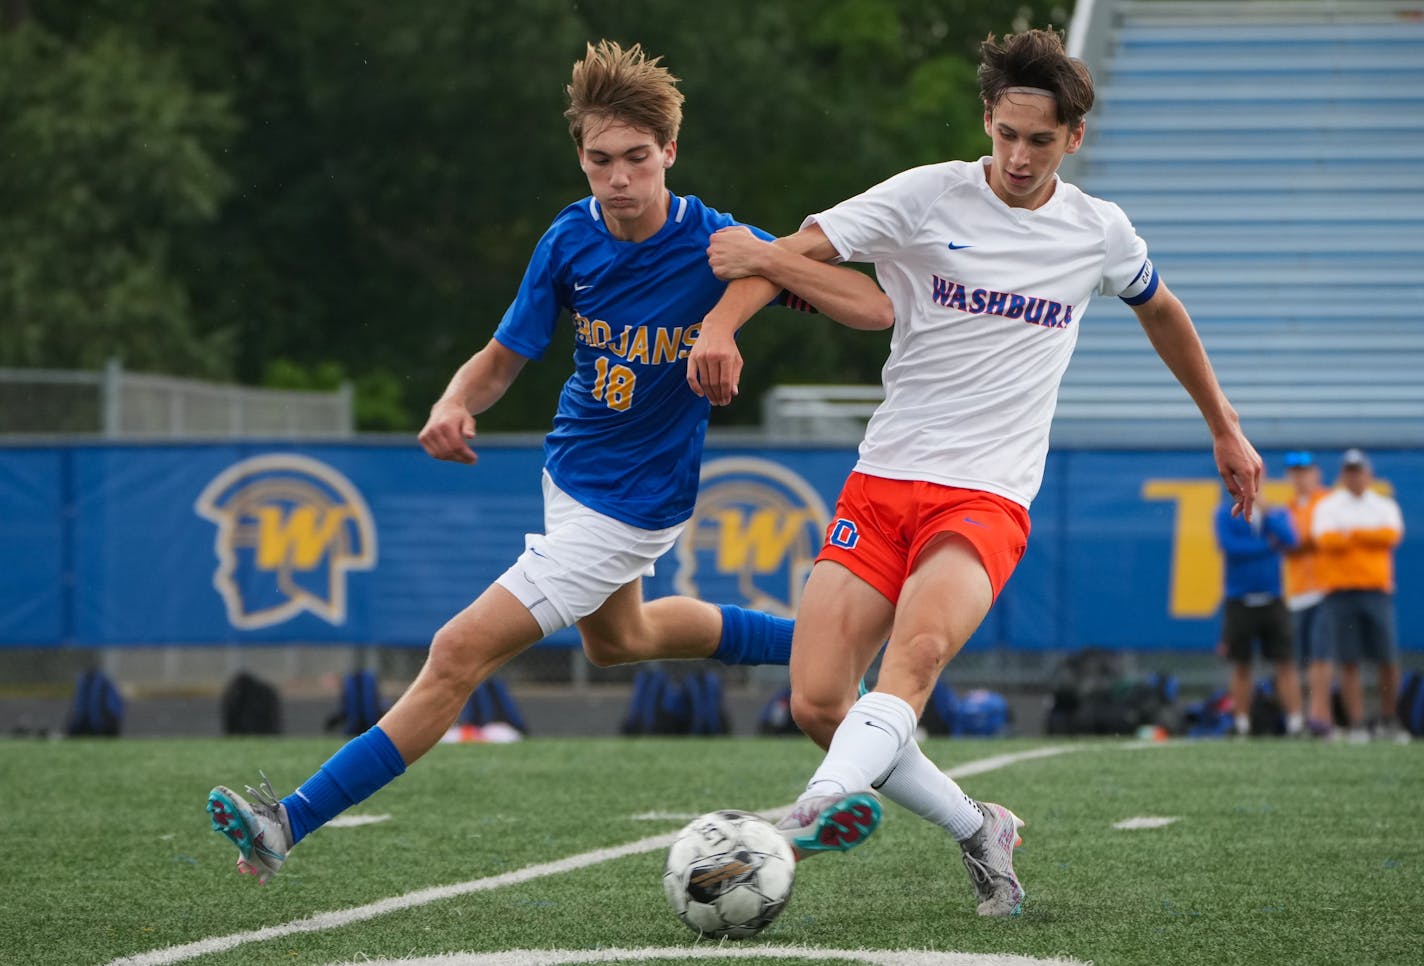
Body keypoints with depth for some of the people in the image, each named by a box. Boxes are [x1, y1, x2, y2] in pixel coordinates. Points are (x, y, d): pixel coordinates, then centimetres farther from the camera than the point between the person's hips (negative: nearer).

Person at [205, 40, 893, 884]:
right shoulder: (570, 240, -11)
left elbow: (878, 308, -20)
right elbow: (505, 357, -3)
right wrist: (457, 402, -26)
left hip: (630, 507, -8)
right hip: (570, 469, 8)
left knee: (461, 653, -14)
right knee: (617, 639, 34)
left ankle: (292, 822, -13)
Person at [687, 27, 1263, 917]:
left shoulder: (1099, 232, 8)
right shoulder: (928, 196, -1)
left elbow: (1161, 310, 30)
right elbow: (788, 254, -8)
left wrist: (1225, 427, 35)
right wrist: (720, 326, -28)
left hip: (988, 499, -1)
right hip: (882, 482, 1)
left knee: (917, 649, -33)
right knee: (816, 703, -11)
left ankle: (822, 809, -53)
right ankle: (979, 830, 9)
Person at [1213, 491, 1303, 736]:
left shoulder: (1277, 514, 10)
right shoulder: (1226, 514, 5)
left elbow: (1289, 540, -9)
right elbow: (1229, 546, -11)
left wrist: (1265, 513, -8)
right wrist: (1269, 546, -7)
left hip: (1272, 600, 1)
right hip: (1240, 602, -1)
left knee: (1286, 662, -5)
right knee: (1241, 665, 3)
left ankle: (1296, 722, -9)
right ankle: (1242, 725, 10)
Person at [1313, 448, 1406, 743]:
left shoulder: (1385, 506, 13)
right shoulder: (1327, 506, 9)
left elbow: (1391, 535, -7)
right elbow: (1326, 540, -9)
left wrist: (1350, 534, -6)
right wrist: (1368, 537, -9)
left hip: (1377, 590, 1)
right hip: (1339, 591, -1)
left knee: (1388, 661, -3)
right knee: (1348, 663, -4)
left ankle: (1387, 721, 11)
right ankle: (1356, 724, -2)